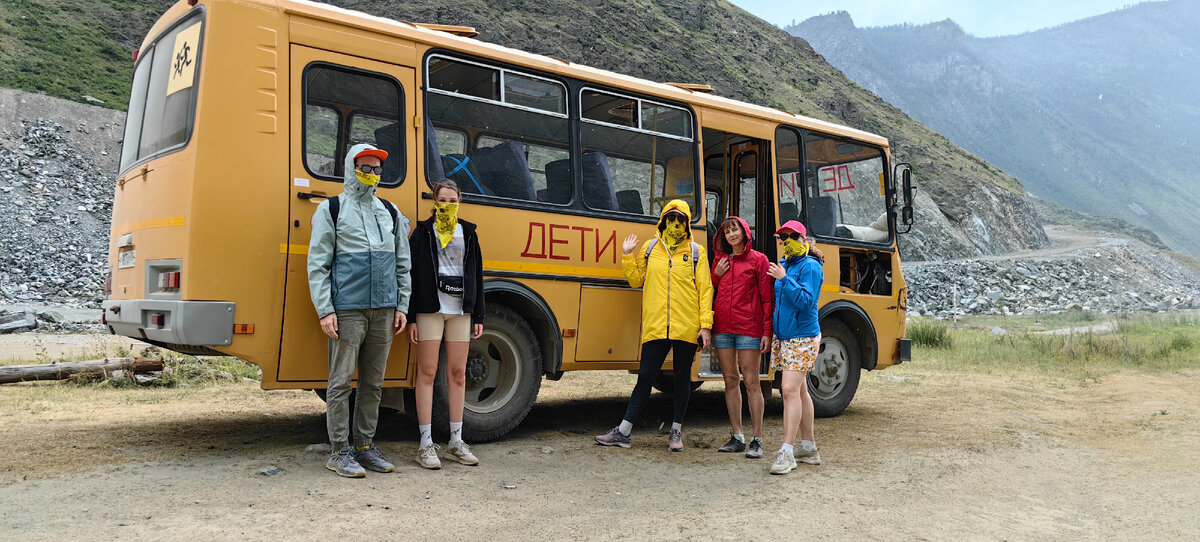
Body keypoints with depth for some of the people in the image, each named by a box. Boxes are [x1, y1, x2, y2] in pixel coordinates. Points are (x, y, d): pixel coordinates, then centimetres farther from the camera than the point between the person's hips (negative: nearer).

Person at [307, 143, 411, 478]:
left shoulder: (390, 212, 16)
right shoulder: (331, 209, 4)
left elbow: (402, 264, 18)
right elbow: (317, 265, -1)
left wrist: (401, 306, 9)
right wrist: (325, 311, -9)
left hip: (384, 311, 4)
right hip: (348, 310, -4)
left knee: (373, 382, 9)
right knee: (341, 381, -2)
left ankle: (364, 446, 19)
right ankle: (340, 452, 6)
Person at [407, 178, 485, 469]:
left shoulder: (468, 232, 13)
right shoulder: (423, 232, 4)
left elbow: (477, 274, 14)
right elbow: (412, 274, -1)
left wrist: (478, 315, 9)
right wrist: (411, 317, -8)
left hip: (460, 310, 3)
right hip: (430, 308, -3)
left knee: (458, 373, 5)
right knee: (427, 372, -2)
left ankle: (456, 442, 13)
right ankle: (426, 444, 3)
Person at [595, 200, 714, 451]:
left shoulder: (696, 251, 6)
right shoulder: (650, 248, 10)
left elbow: (705, 289, 3)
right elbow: (636, 280, 15)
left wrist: (705, 325, -4)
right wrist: (627, 256, 3)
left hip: (686, 327, 0)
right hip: (655, 325, 1)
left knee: (682, 377, 9)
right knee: (645, 376, 2)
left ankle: (676, 431, 22)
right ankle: (624, 432, 9)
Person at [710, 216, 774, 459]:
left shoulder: (758, 259, 1)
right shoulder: (719, 260, 14)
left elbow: (767, 298, -2)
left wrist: (767, 331, -8)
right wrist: (716, 275, 3)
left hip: (748, 328, -4)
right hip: (722, 327, 5)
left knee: (751, 382, -3)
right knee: (730, 380, 7)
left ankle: (757, 439, 3)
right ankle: (737, 437, 14)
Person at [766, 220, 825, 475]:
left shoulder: (809, 266, -10)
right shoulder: (784, 265, 12)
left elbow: (806, 301, -21)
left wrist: (784, 279, -24)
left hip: (802, 338, -8)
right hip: (783, 337, 8)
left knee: (790, 389, -14)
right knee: (800, 391, 14)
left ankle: (787, 452, -12)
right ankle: (809, 448, 23)